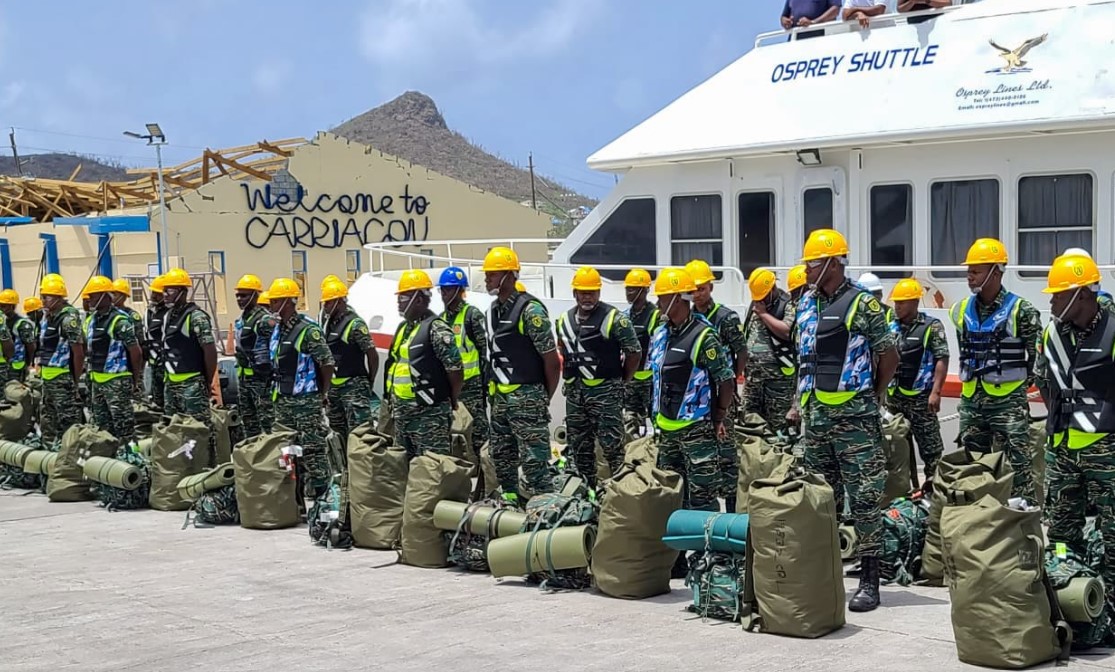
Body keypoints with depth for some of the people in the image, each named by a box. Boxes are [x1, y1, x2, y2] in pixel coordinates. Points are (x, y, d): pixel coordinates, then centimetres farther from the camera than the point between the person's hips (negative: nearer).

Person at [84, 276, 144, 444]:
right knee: (101, 426, 14)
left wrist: (137, 380, -8)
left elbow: (135, 352, -12)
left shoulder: (120, 321, -13)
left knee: (123, 426, -6)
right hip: (97, 380, 9)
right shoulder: (91, 320, 12)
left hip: (116, 381, -9)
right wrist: (91, 374, 15)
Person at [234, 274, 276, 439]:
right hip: (244, 376, 10)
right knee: (248, 419, 15)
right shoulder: (240, 320, 16)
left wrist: (268, 375, -19)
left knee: (266, 418, -9)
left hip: (260, 377, -10)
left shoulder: (265, 320, -14)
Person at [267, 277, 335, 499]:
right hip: (282, 401, 9)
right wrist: (277, 390, 16)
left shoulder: (308, 330, -15)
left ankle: (318, 496, -2)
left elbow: (327, 363, -13)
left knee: (312, 450, -6)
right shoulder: (277, 331, 12)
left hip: (306, 401, -9)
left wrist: (322, 393, -4)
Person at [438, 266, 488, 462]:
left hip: (471, 385, -8)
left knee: (476, 433, -6)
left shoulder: (473, 315, -7)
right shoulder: (442, 318, 16)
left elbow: (485, 352, -10)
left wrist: (485, 385, -13)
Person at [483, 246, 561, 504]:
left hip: (526, 398, -9)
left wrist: (545, 398, -6)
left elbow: (551, 360, -12)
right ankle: (509, 500, 27)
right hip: (500, 397, 9)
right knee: (502, 458, 15)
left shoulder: (530, 310, -14)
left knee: (534, 460, -8)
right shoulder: (493, 310, 11)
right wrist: (494, 392, 12)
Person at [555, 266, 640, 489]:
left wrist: (621, 381, 1)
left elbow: (634, 352, -5)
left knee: (612, 445, -9)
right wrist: (570, 378, 15)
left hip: (605, 393, -6)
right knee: (579, 447, 13)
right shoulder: (564, 320, 11)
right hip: (574, 393, 7)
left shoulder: (614, 319, -8)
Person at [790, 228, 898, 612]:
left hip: (854, 416, -7)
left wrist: (872, 397, 4)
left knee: (864, 497, -5)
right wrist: (800, 403, 16)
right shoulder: (807, 303, 13)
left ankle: (869, 580, -2)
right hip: (815, 415, 7)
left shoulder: (862, 304, -8)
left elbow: (889, 356, -5)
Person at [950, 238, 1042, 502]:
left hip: (1008, 400, -6)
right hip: (971, 400, 6)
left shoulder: (1020, 310, -10)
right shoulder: (962, 311, 8)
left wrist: (1025, 380, 0)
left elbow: (1038, 352, -3)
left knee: (1018, 462, -7)